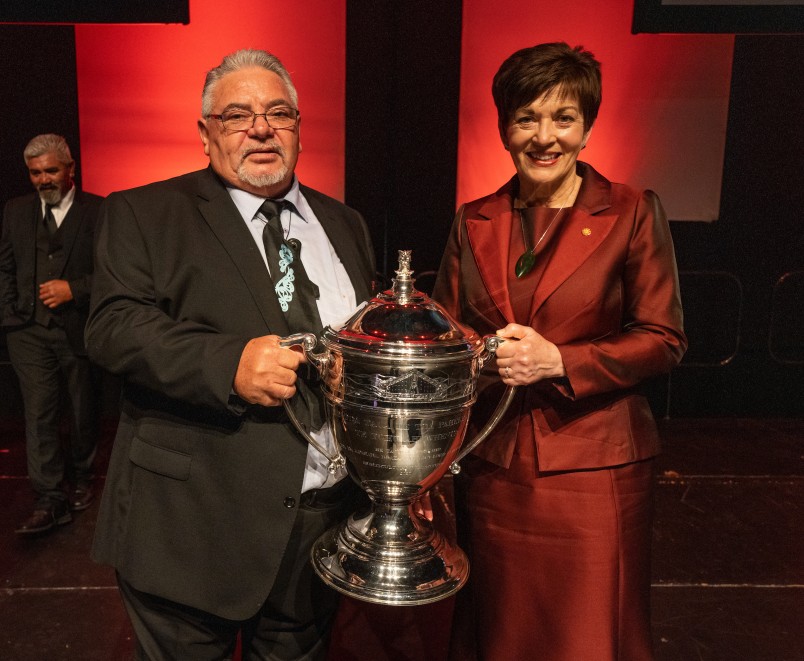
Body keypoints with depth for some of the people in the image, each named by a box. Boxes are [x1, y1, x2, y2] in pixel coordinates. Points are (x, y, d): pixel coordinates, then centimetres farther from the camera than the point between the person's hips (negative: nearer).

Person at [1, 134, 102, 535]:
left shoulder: (97, 211, -4)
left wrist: (74, 289, -17)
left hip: (79, 328, -2)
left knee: (83, 409, 12)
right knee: (39, 412, -3)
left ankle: (80, 477, 32)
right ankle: (50, 499, 2)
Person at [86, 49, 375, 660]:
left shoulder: (345, 225, 12)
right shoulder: (144, 214, -1)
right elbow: (114, 326, -12)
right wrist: (229, 363, -28)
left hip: (329, 519, 4)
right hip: (193, 525, -3)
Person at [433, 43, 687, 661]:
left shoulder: (633, 213, -4)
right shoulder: (475, 222, 6)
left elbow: (663, 340, -5)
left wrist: (557, 362, -17)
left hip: (594, 467, -2)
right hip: (494, 465, 3)